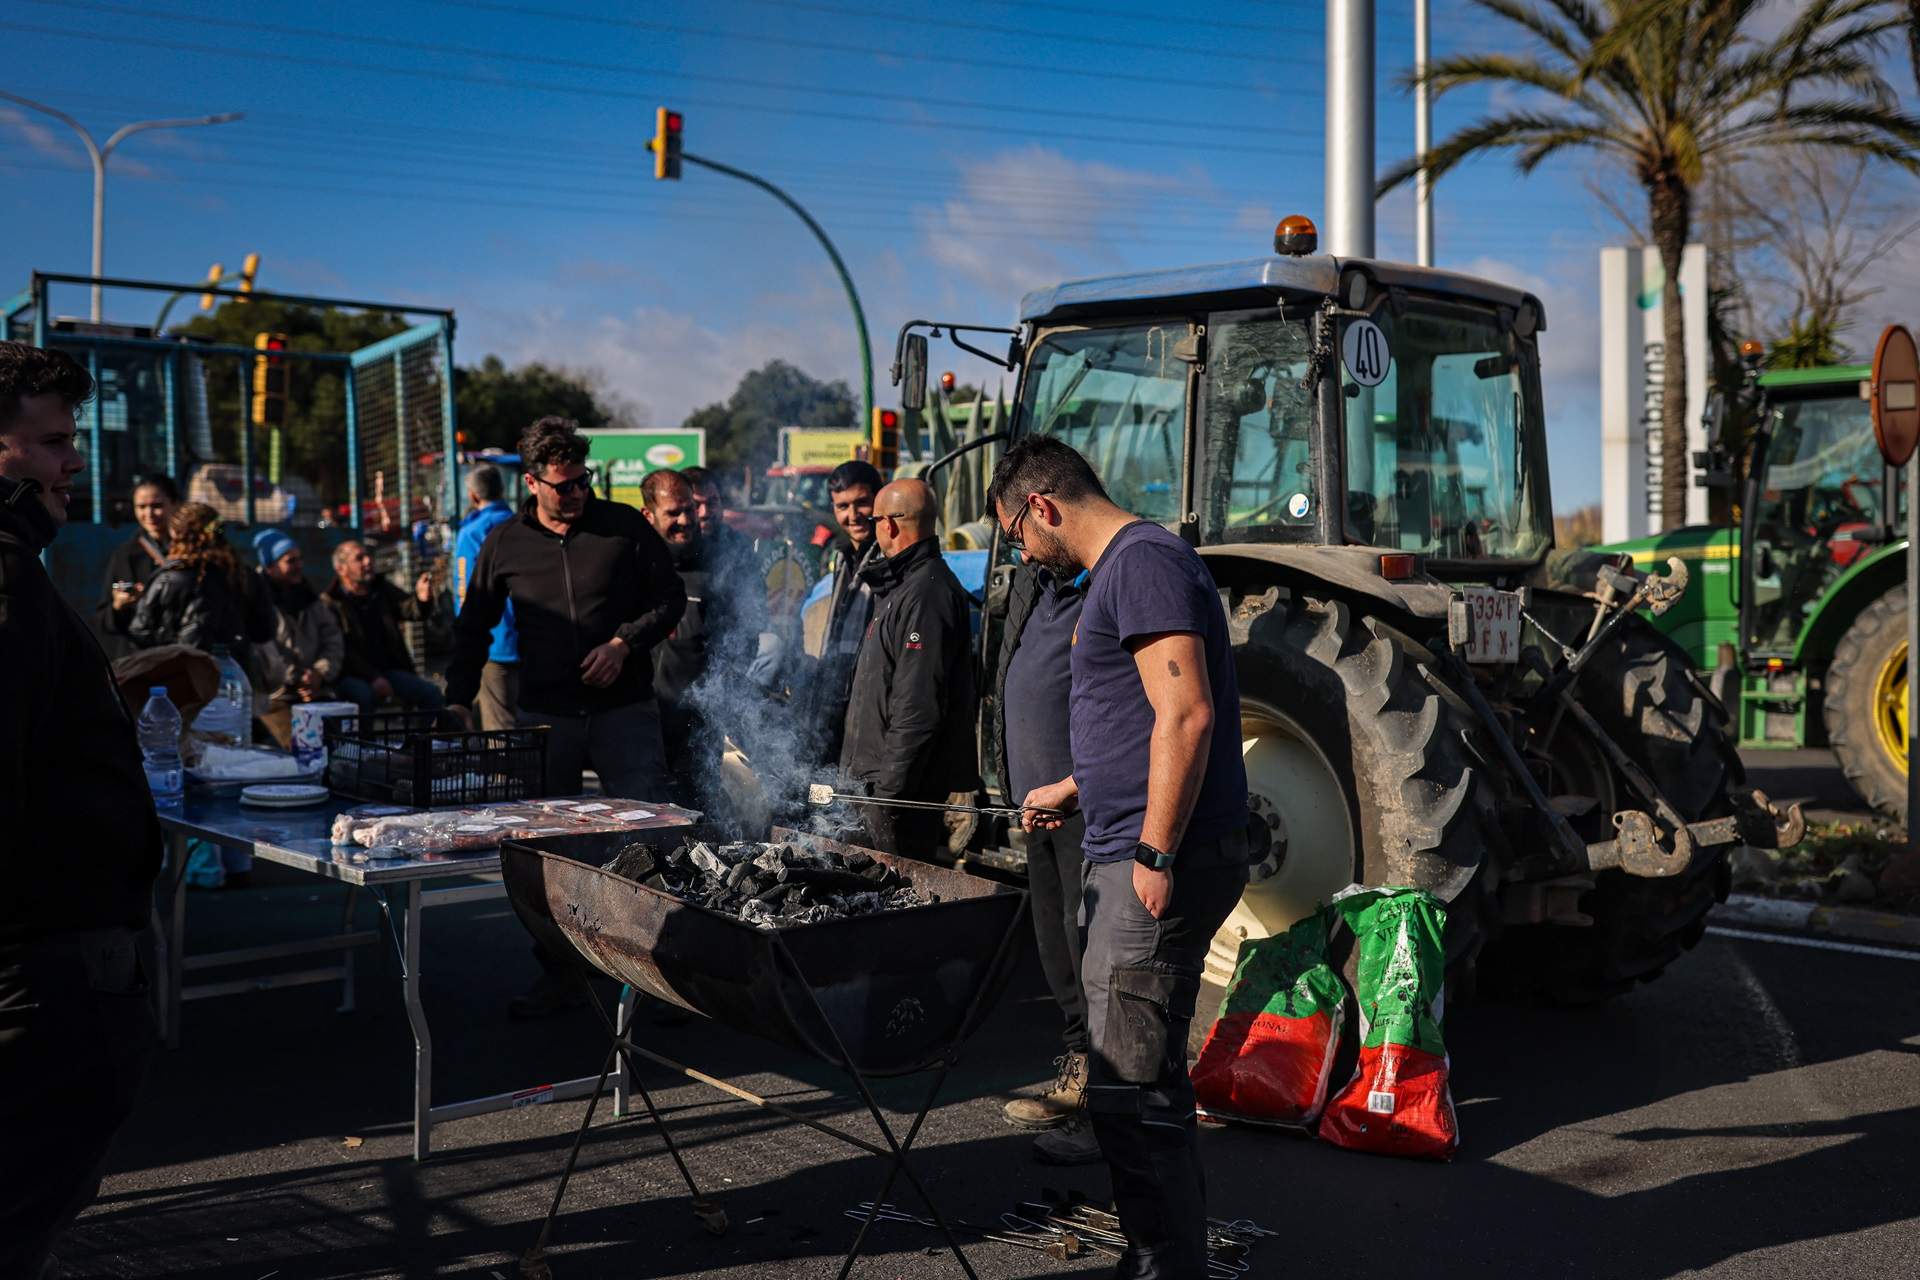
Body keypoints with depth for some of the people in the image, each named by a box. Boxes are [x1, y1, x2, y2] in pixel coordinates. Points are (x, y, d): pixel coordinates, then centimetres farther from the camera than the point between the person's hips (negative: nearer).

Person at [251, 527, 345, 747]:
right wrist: (295, 679, -18)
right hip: (275, 695, -5)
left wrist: (321, 673, -4)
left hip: (316, 692, 5)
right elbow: (262, 649, -14)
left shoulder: (309, 597, 19)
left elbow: (333, 640, 14)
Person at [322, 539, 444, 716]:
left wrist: (422, 599, -27)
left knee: (432, 693, -12)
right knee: (361, 695, -36)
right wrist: (373, 678, -21)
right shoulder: (330, 603, -5)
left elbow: (410, 609, -2)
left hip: (388, 670, 5)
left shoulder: (383, 591, 14)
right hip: (351, 676, -5)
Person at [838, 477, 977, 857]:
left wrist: (889, 788, -21)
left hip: (904, 786, -11)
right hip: (877, 776, 11)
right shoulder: (903, 584, 17)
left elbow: (919, 707, -24)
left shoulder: (925, 593, -18)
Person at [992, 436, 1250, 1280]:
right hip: (1131, 860, 11)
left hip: (1159, 867, -11)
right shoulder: (1124, 566, 19)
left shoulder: (1143, 562, -13)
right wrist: (1074, 789, 34)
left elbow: (1185, 715, -22)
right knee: (1142, 1073, 18)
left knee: (1129, 1085, -7)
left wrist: (1155, 854, -23)